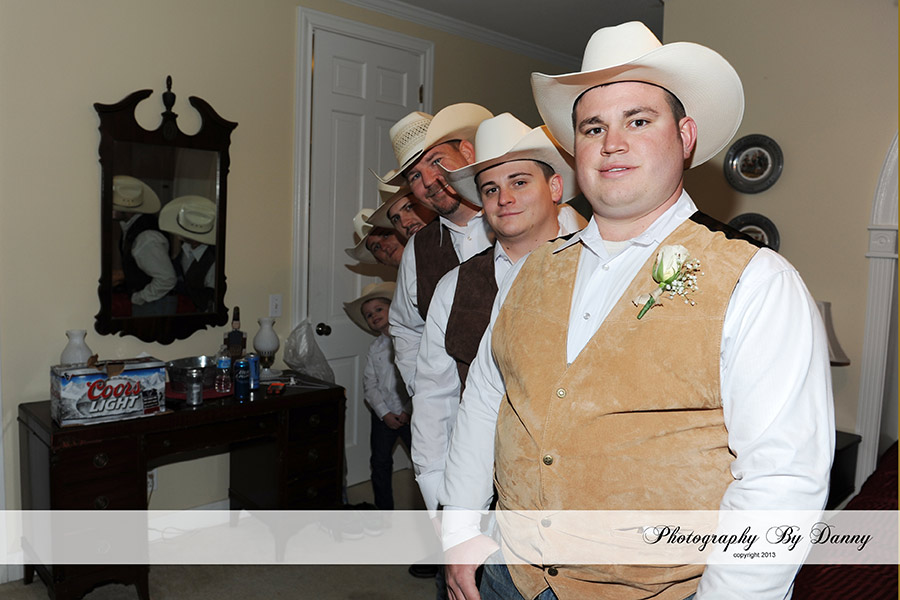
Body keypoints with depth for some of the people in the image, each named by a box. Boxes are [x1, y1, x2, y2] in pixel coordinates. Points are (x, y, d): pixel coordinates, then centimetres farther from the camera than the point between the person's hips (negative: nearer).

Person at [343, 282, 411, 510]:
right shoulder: (375, 348, 6)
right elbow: (370, 385, 2)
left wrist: (407, 410, -14)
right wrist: (384, 413, -10)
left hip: (410, 413, -4)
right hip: (383, 415, 4)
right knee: (380, 462, 10)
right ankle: (384, 510, 25)